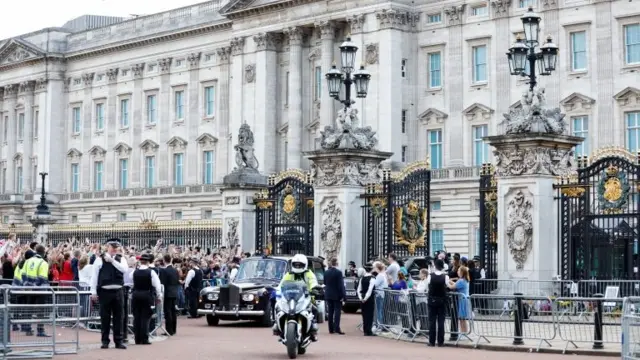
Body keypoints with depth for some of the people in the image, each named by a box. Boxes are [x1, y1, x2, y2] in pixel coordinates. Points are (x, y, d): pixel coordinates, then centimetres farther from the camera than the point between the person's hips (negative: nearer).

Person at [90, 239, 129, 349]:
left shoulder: (121, 259, 7)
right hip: (104, 291, -2)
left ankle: (119, 341, 11)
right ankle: (105, 341, 12)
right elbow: (94, 275, -1)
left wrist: (112, 261, -16)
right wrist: (94, 292, -5)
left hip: (118, 291, 2)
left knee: (118, 317, 5)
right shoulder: (100, 259, -1)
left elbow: (124, 269, -12)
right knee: (105, 317, 3)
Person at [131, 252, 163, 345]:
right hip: (147, 295, -3)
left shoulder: (135, 272, -1)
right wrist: (159, 297, 2)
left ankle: (137, 339, 8)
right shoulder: (151, 272, -9)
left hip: (136, 295, 3)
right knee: (145, 317, 0)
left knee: (137, 317, 8)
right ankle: (144, 339, -3)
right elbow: (157, 285, -8)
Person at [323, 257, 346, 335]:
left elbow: (325, 283, 11)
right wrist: (343, 295, -14)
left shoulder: (326, 272, 3)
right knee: (337, 311, -2)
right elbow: (341, 285, -15)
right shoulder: (338, 272, -15)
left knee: (330, 312, 10)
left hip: (328, 295, 5)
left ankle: (331, 329, 11)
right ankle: (337, 328, -10)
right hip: (337, 295, -5)